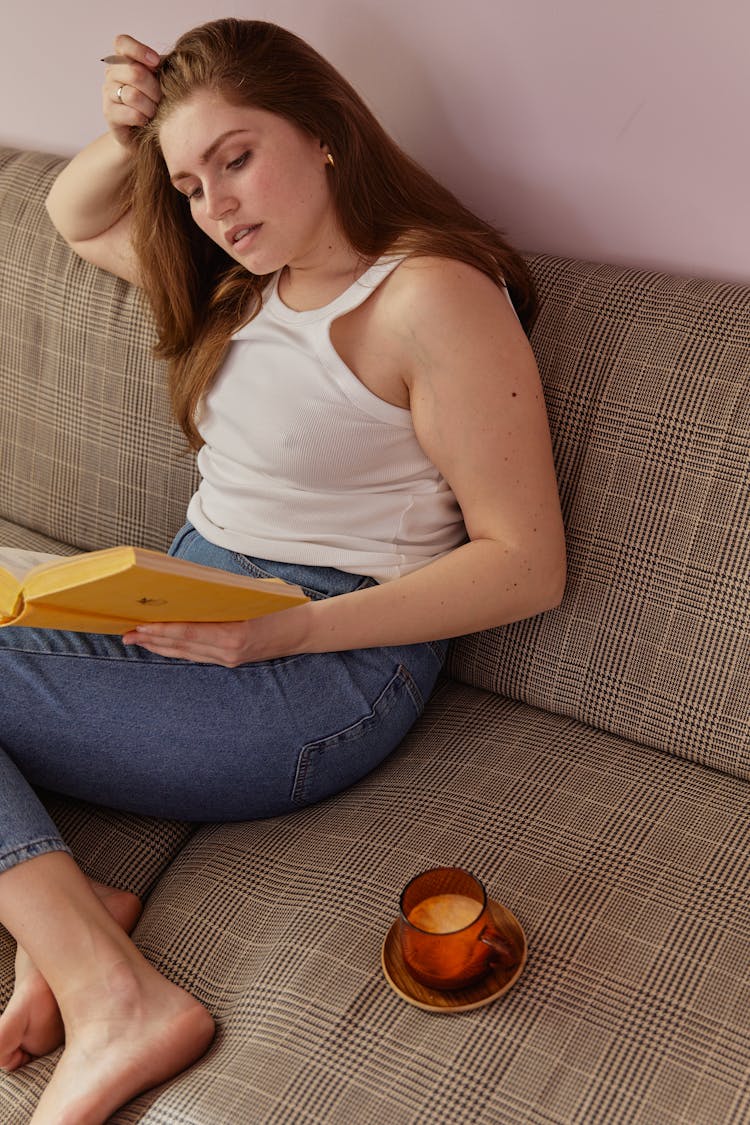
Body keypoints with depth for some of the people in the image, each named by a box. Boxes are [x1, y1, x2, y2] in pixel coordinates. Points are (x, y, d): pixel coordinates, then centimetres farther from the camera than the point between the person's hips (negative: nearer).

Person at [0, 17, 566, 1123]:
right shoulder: (249, 275, 11)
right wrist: (125, 137, 4)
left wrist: (289, 631, -24)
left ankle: (107, 985, -19)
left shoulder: (432, 296, -15)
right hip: (194, 607, 9)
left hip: (330, 665, -9)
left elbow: (526, 566, -17)